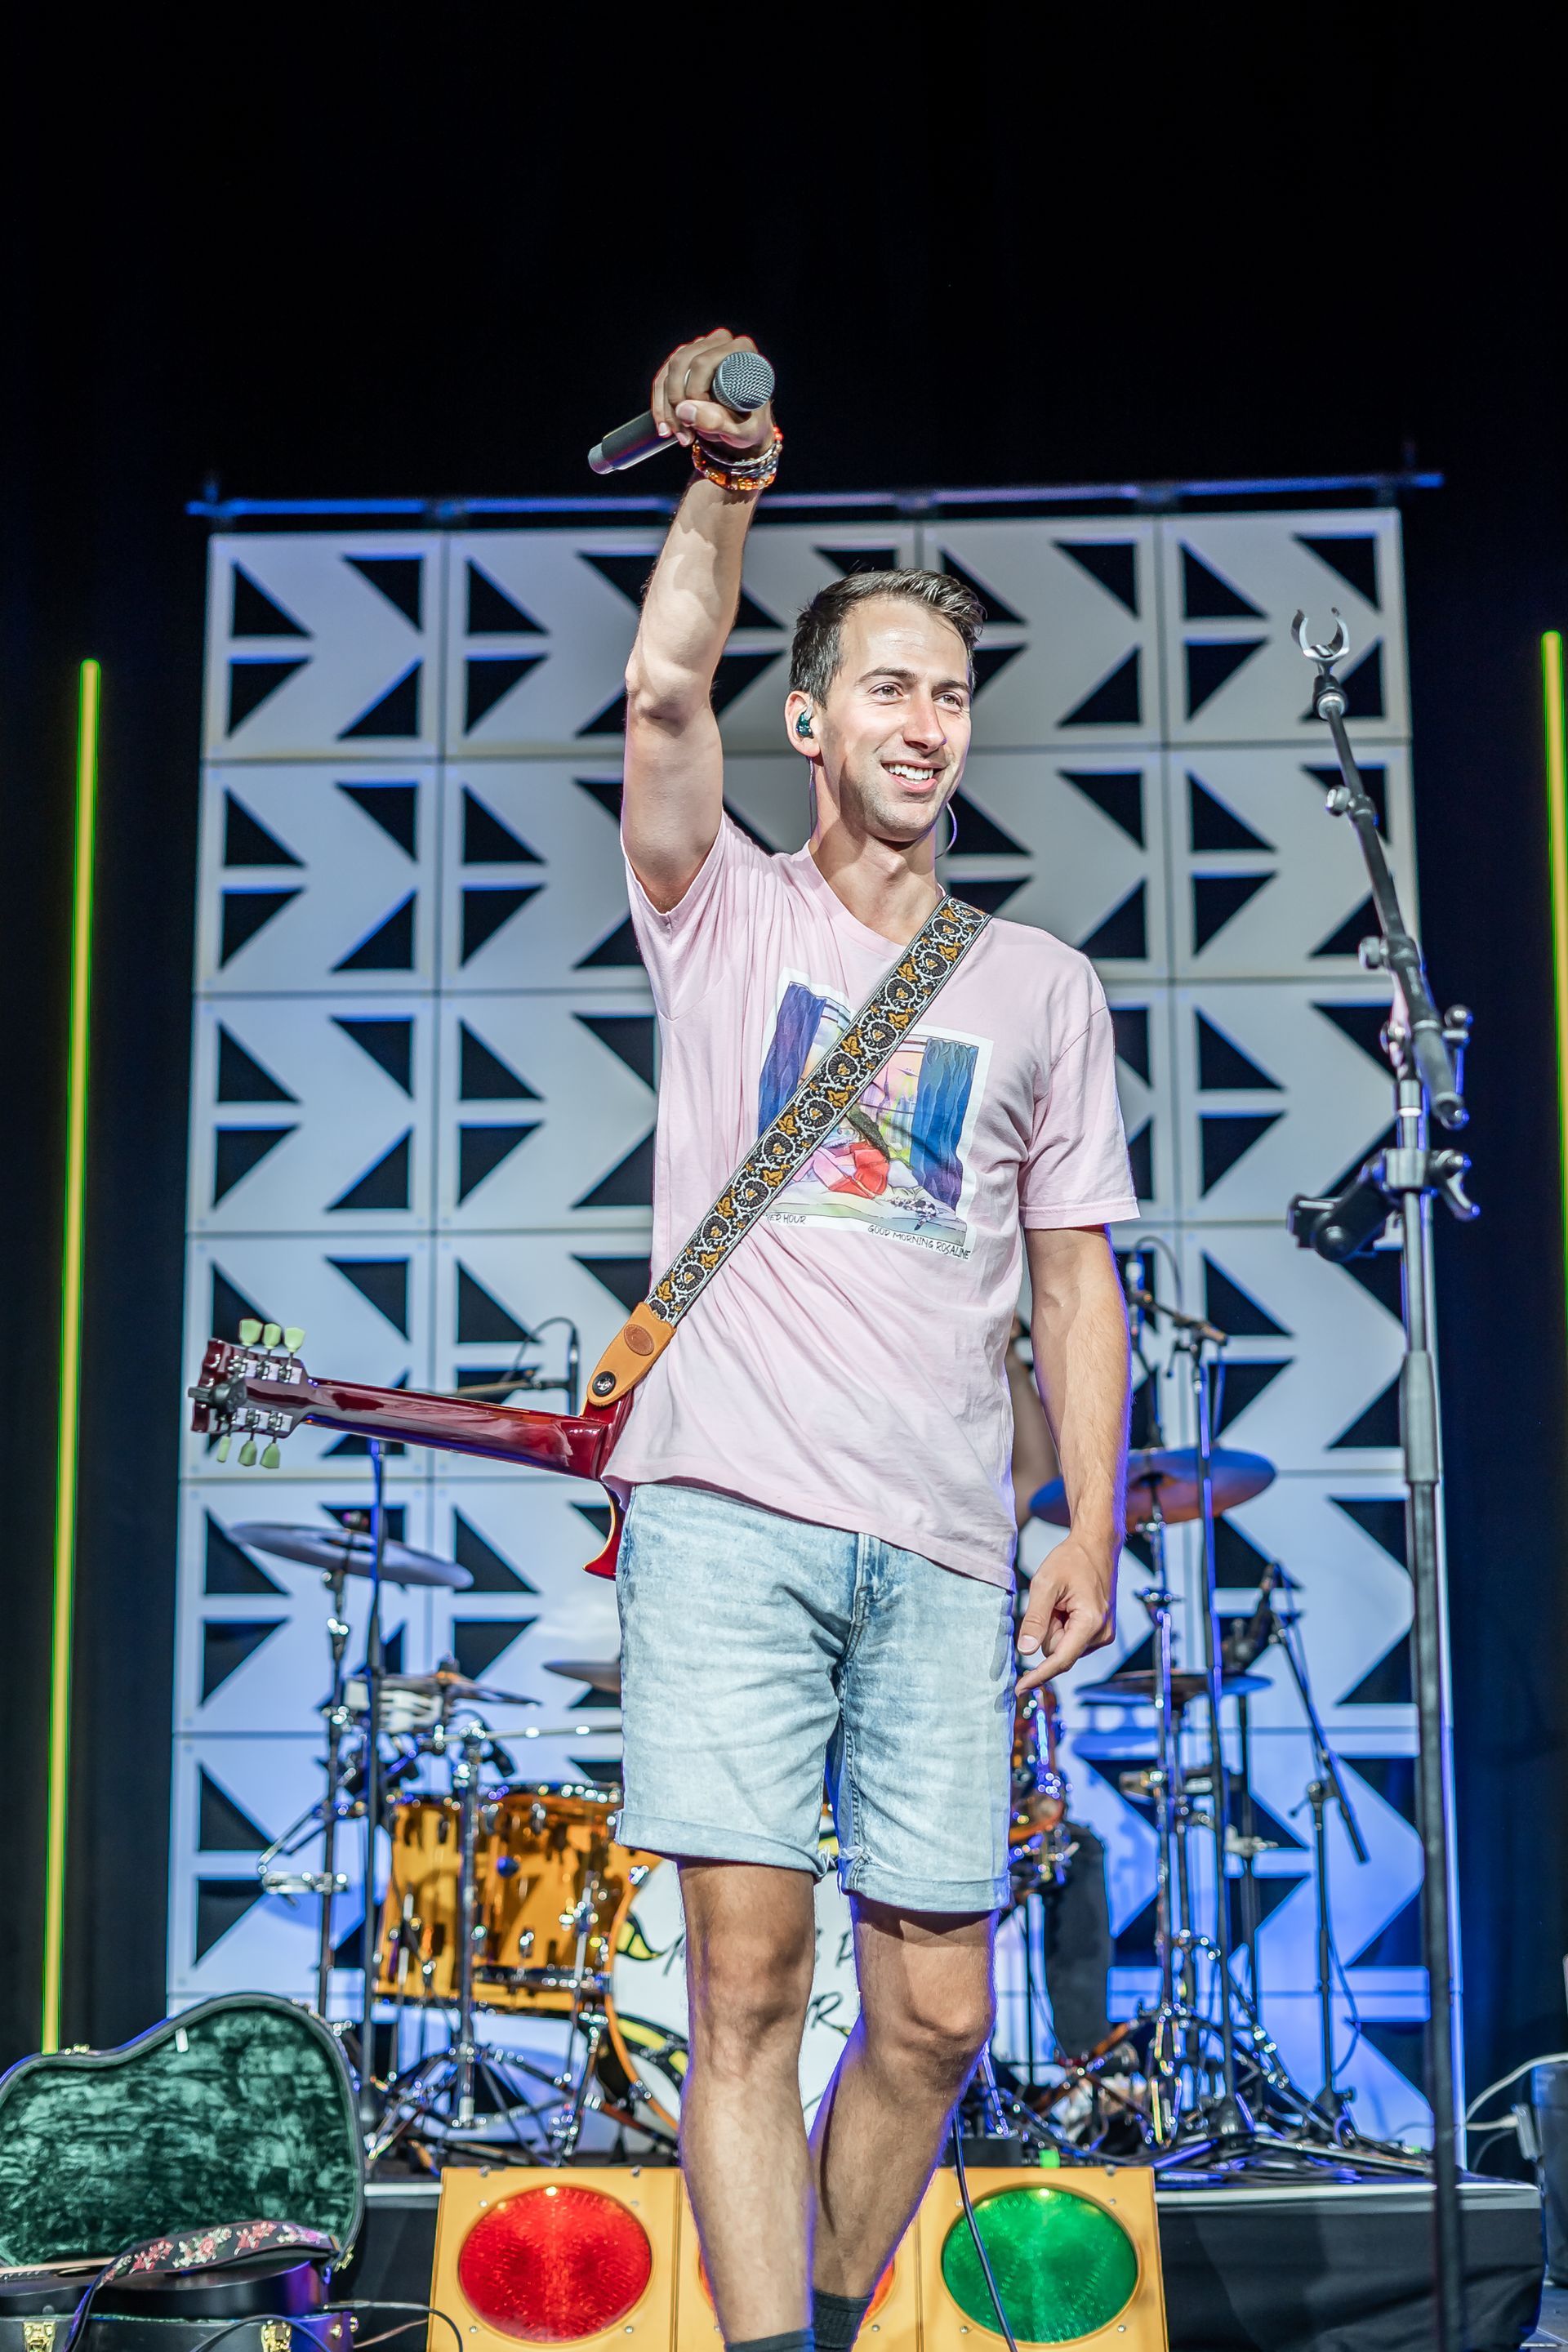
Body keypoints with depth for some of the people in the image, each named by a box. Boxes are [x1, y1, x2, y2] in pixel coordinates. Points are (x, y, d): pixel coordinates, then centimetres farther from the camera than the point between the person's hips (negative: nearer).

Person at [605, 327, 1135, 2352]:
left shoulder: (1042, 986, 17)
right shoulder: (725, 917, 13)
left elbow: (1075, 1277, 15)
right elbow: (663, 700, -5)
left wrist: (1092, 1528, 6)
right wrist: (723, 486, -16)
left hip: (945, 1545, 2)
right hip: (729, 1514, -2)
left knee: (936, 2015, 2)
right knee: (748, 1978, -9)